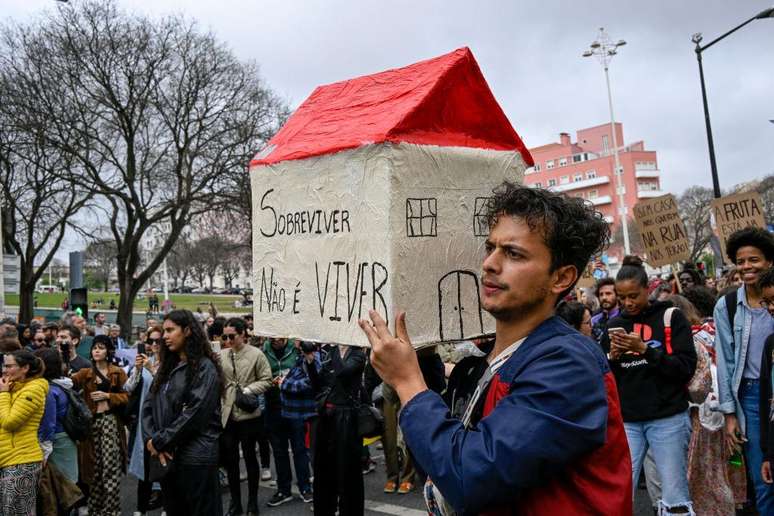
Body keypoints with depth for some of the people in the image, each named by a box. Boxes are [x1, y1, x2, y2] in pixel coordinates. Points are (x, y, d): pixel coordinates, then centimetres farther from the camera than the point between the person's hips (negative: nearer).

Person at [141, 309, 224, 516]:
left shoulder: (204, 367, -9)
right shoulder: (167, 366, 13)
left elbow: (194, 413, -17)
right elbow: (149, 406, 6)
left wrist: (159, 441, -13)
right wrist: (151, 440, -8)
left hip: (196, 457, -7)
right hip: (167, 455, 7)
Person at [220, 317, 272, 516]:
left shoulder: (256, 354, -7)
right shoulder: (221, 355, 4)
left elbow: (266, 380, -7)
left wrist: (248, 390, -18)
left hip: (248, 414, -3)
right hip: (227, 414, 3)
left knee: (249, 457, 10)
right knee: (230, 459, 12)